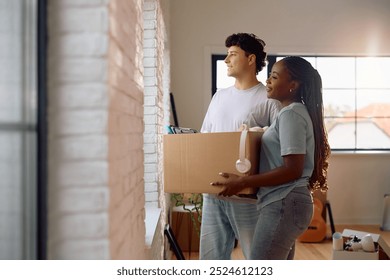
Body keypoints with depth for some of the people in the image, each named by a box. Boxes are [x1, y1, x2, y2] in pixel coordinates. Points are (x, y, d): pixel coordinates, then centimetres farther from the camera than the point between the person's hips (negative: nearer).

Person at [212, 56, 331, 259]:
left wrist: (242, 182, -19)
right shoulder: (293, 112, 17)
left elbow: (293, 170, -20)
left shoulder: (291, 114, -13)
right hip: (286, 204, 10)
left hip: (284, 205, -10)